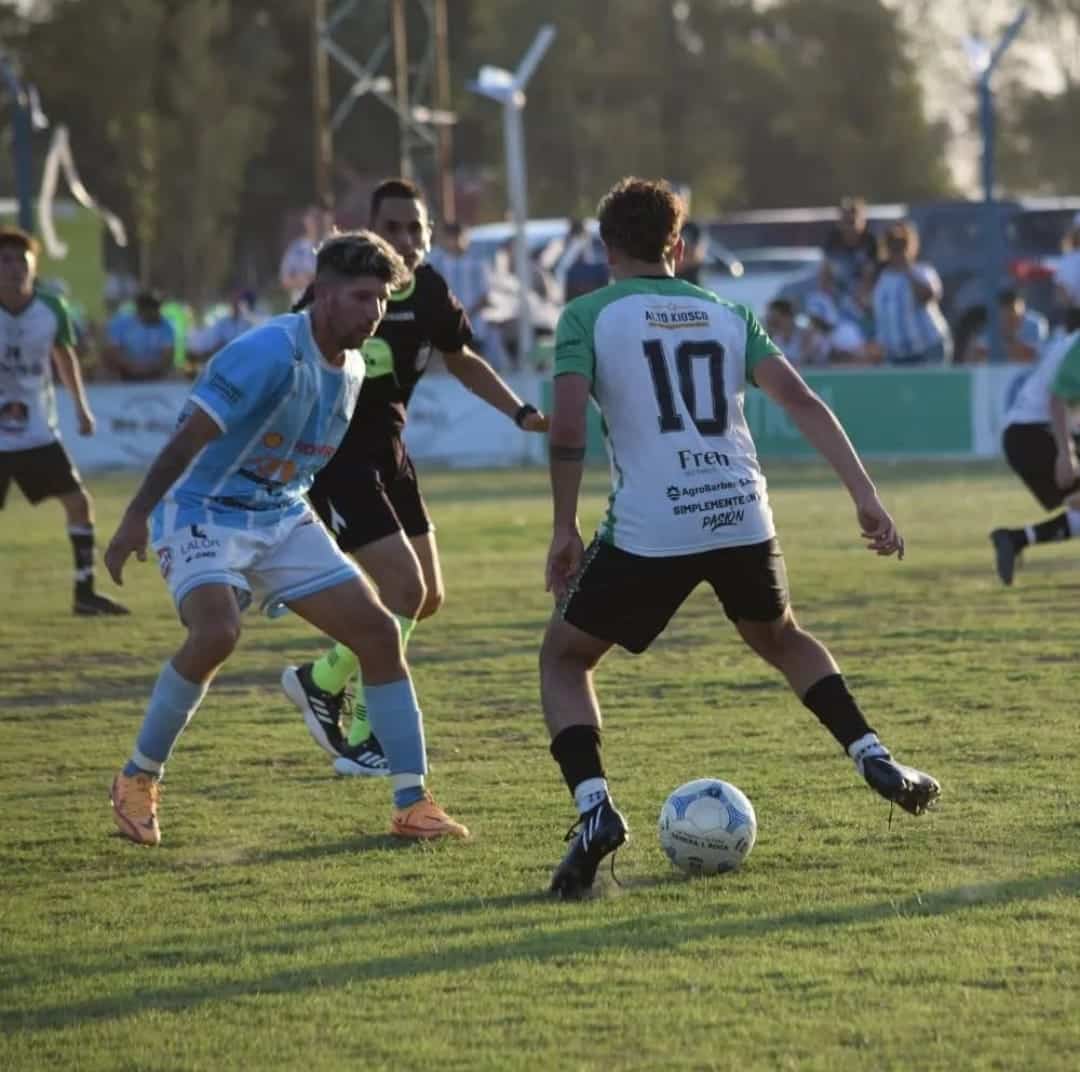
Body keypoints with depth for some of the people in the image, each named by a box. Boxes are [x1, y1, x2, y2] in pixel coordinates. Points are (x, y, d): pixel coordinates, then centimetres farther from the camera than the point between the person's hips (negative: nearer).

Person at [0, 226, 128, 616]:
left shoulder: (50, 310, -4)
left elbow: (63, 355, 16)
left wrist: (81, 406, 17)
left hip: (38, 433, 4)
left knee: (78, 501, 1)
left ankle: (84, 591, 12)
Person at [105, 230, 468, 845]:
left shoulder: (352, 370, 5)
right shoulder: (271, 353, -22)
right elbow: (190, 437, -24)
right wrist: (136, 519, -26)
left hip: (284, 518, 8)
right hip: (203, 512, -8)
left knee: (378, 631, -3)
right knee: (218, 632, -33)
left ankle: (413, 805, 3)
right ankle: (138, 779, -11)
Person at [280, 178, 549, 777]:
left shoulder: (430, 292, -1)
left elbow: (460, 360, 18)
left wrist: (521, 413, 9)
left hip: (385, 448, 8)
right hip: (332, 455, -8)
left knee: (427, 598, 12)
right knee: (404, 588, -16)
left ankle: (321, 682, 30)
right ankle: (362, 739, -5)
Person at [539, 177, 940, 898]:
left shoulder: (588, 316, 5)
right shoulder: (726, 315, 16)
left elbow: (567, 429, -9)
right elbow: (801, 402, 5)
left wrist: (565, 530, 0)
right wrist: (866, 497, 3)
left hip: (649, 530, -4)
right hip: (742, 517, 4)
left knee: (564, 657, 14)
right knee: (782, 638, 33)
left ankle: (595, 810, -7)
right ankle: (876, 761, 18)